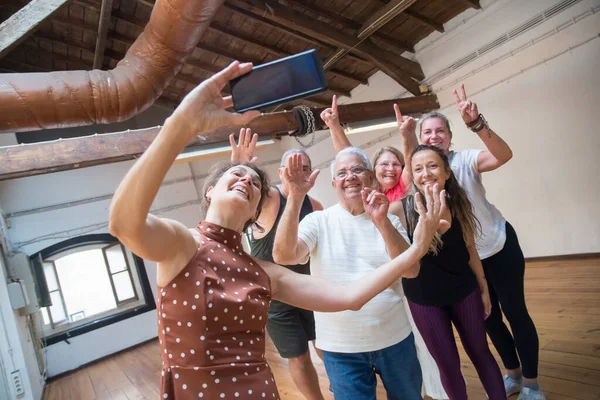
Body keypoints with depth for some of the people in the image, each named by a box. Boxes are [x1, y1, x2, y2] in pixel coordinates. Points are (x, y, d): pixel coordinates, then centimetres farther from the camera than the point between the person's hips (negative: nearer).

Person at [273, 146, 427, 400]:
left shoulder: (389, 221, -1)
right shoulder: (319, 221, -7)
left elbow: (411, 269, -15)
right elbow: (283, 256, -22)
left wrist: (381, 222, -29)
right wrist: (295, 197, -32)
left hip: (394, 339, 3)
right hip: (340, 346, -3)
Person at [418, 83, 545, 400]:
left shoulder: (464, 160, -16)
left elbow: (503, 155, -35)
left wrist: (475, 123, -48)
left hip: (499, 246, -3)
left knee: (514, 311, 3)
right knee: (488, 318, 15)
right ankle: (513, 374, 37)